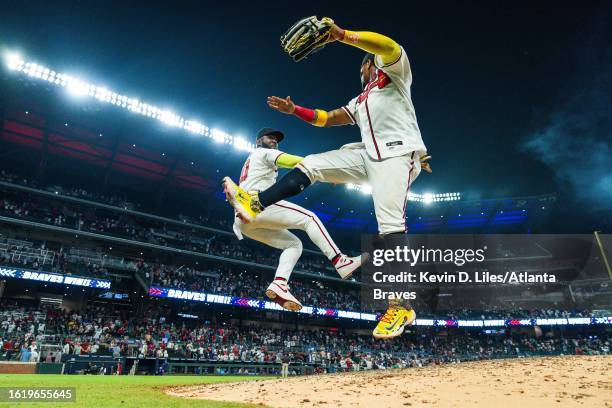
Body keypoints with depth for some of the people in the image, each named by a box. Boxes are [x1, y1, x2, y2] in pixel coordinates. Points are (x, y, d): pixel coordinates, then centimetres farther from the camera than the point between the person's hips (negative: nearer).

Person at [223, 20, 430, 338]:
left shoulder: (393, 71, 13)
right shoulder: (359, 102, 35)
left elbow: (389, 46, -10)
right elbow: (328, 118, 33)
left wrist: (342, 35, -19)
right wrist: (294, 110, 25)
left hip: (398, 152, -8)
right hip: (369, 155, 8)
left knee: (390, 225, -22)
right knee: (311, 164, 0)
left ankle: (401, 307, -22)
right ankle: (255, 204, -4)